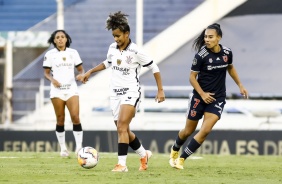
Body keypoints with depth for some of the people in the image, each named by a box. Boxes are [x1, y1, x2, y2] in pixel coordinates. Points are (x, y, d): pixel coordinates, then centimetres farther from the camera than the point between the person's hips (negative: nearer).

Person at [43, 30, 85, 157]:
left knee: (75, 116, -13)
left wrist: (81, 75, -11)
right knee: (60, 119, 1)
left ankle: (79, 146, -9)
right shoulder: (50, 54, 3)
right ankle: (63, 148, 11)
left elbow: (80, 69, 11)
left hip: (71, 89, 1)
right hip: (57, 90, -1)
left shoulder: (73, 53, 8)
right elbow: (46, 72, 6)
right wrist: (52, 80, -14)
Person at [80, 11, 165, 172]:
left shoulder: (136, 51, -14)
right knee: (124, 130, 9)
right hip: (115, 93, 7)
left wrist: (160, 90, -6)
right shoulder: (112, 48, 4)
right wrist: (90, 72, 20)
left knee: (122, 127, -20)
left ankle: (122, 164, -21)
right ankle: (144, 154, 31)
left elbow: (154, 68, -6)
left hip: (131, 92, -7)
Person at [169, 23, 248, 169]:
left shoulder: (227, 53, -4)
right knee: (188, 131, 10)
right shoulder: (201, 55, -16)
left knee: (205, 130, -14)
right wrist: (202, 94, -18)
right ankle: (174, 151, 41)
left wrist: (240, 85, 16)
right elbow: (192, 77, -9)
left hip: (218, 98, 2)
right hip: (200, 96, -2)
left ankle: (181, 159, -5)